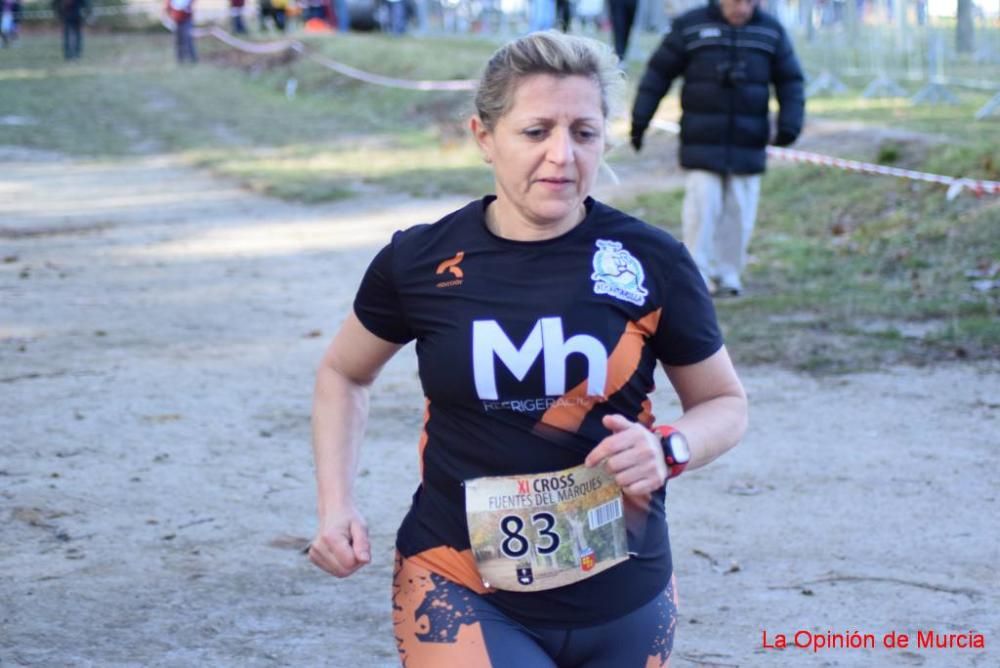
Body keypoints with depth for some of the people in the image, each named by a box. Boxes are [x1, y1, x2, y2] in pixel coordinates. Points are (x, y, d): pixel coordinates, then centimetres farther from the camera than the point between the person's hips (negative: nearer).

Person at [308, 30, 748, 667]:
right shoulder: (422, 261, -5)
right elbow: (343, 374, 14)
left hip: (621, 601, 2)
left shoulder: (651, 263, -7)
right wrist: (337, 502, 2)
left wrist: (670, 448, -13)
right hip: (460, 591, -1)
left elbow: (726, 403, 7)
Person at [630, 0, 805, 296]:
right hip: (702, 143, -2)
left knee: (739, 215, 4)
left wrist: (789, 124, -2)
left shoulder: (771, 31, 6)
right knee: (701, 208, -7)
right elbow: (659, 72, 6)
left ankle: (728, 275, 15)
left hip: (748, 147, 2)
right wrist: (639, 120, 3)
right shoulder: (689, 27, 1)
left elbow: (790, 81, 11)